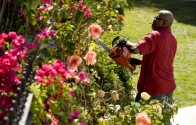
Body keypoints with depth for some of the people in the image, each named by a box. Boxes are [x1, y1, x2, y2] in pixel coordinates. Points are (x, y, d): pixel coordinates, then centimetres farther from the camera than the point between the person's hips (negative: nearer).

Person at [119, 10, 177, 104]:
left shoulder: (156, 36, -18)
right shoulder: (173, 39, 10)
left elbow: (135, 49, -30)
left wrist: (125, 42, -11)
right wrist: (140, 61, 15)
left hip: (154, 88, -9)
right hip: (169, 86, 9)